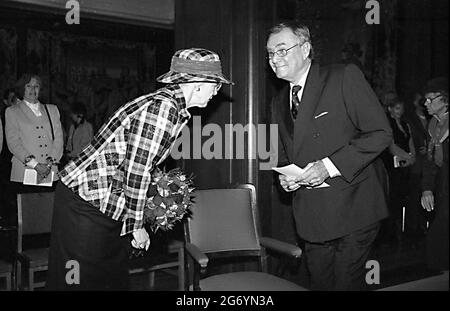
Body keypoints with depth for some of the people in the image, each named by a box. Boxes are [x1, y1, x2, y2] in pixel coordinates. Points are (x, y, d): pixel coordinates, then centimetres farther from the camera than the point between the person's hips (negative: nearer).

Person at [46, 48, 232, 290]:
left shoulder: (172, 107, 12)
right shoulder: (163, 107, -19)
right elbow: (136, 169, -21)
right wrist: (137, 224, -12)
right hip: (87, 200, -10)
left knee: (115, 279, 14)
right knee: (80, 281, 0)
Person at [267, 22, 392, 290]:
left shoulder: (345, 77, -9)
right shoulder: (281, 100, 12)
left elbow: (380, 132, -14)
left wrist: (331, 165, -21)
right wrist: (284, 174, -1)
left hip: (352, 207, -6)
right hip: (311, 214, 6)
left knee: (346, 282, 1)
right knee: (320, 282, 14)